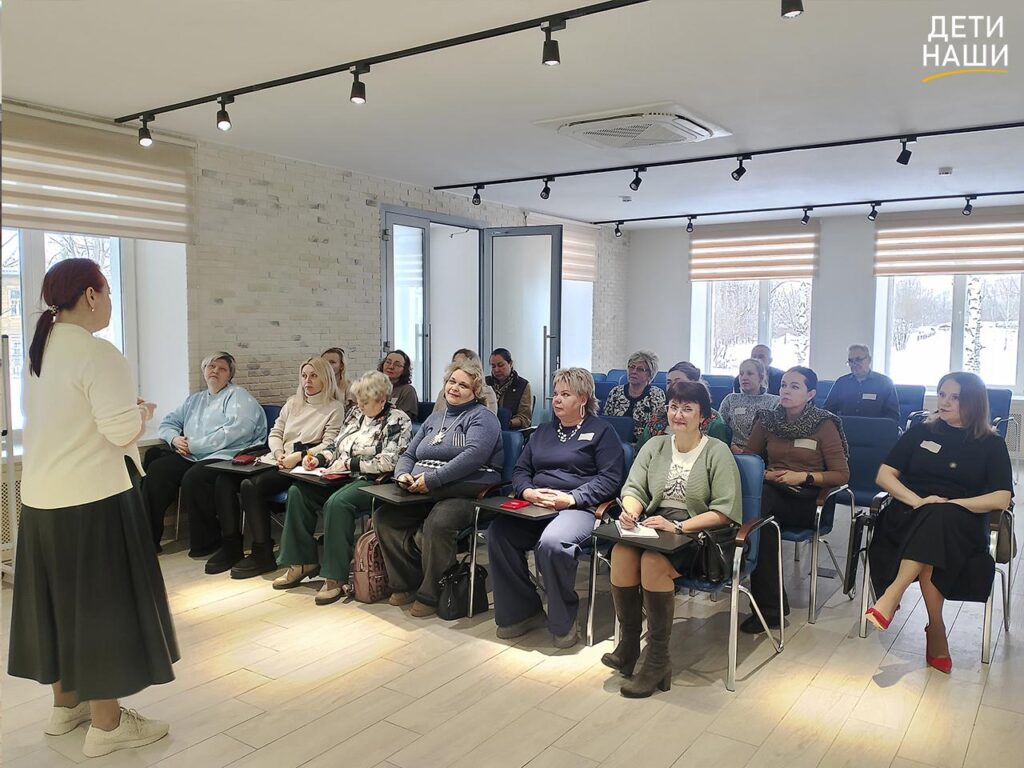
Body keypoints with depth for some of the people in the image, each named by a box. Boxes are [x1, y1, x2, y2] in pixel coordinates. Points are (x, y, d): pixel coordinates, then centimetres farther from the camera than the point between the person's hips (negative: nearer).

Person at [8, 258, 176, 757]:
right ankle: (106, 724, 13)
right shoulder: (96, 352, -17)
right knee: (100, 602, 2)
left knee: (59, 597, 18)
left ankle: (66, 703, 34)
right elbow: (121, 431, -21)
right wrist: (143, 413, -1)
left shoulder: (39, 351, 10)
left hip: (42, 497, 9)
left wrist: (126, 414, 17)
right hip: (92, 499, -9)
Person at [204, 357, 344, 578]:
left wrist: (299, 456, -20)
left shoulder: (335, 408, 3)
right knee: (225, 479, -14)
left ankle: (262, 554, -20)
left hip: (301, 467, -7)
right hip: (276, 461, 7)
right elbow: (275, 433, 19)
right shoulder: (293, 403, 23)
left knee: (251, 485, -30)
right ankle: (231, 546, -7)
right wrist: (279, 454, -2)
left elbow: (329, 445, -8)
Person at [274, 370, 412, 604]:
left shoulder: (397, 420, -8)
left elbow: (388, 462, -18)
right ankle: (302, 562, -3)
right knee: (298, 492, -10)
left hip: (372, 483, -8)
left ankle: (336, 577, -25)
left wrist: (349, 463, -16)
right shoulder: (357, 414, 16)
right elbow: (336, 445, 22)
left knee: (337, 503, -34)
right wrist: (318, 458, 2)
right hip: (344, 478, 8)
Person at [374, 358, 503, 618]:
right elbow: (408, 455, 22)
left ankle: (430, 594, -13)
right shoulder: (434, 419, 23)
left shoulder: (482, 417, -1)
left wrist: (432, 479, -23)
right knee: (383, 516, -12)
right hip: (423, 494, 7)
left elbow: (473, 455, -18)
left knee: (436, 523, -35)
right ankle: (407, 584, 0)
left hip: (464, 494, -7)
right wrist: (403, 474, -3)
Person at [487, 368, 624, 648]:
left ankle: (563, 621, -15)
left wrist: (571, 498, -16)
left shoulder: (601, 431, 9)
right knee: (497, 532, -23)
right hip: (534, 506, 6)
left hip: (579, 507, -5)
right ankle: (521, 612, -9)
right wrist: (527, 491, -4)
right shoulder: (543, 431, 27)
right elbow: (520, 470, 21)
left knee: (551, 542, -37)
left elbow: (611, 478, -3)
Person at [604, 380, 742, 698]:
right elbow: (634, 488, 7)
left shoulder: (717, 452, -1)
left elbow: (725, 511, -8)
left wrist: (677, 526, -19)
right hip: (652, 526, 4)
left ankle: (658, 662, -20)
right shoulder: (655, 446, 14)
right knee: (621, 551, -29)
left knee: (653, 560, -33)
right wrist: (630, 511, -17)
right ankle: (628, 645, -13)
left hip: (696, 536, -4)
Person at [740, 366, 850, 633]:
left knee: (759, 508, -36)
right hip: (771, 492, 3)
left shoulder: (825, 425, 1)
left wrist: (804, 476, -13)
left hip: (808, 500, -3)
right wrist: (765, 474, -5)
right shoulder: (767, 420, 11)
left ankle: (769, 605, -26)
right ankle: (770, 606, -30)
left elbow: (842, 474, 0)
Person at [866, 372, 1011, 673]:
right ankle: (936, 630, -34)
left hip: (961, 522, -1)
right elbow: (884, 475, 8)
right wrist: (917, 500, -10)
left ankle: (892, 594, -45)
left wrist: (950, 504, -15)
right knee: (931, 519, -36)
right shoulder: (921, 431, 15)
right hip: (910, 514, 1)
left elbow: (1001, 498, -1)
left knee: (937, 519, -38)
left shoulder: (992, 444, 11)